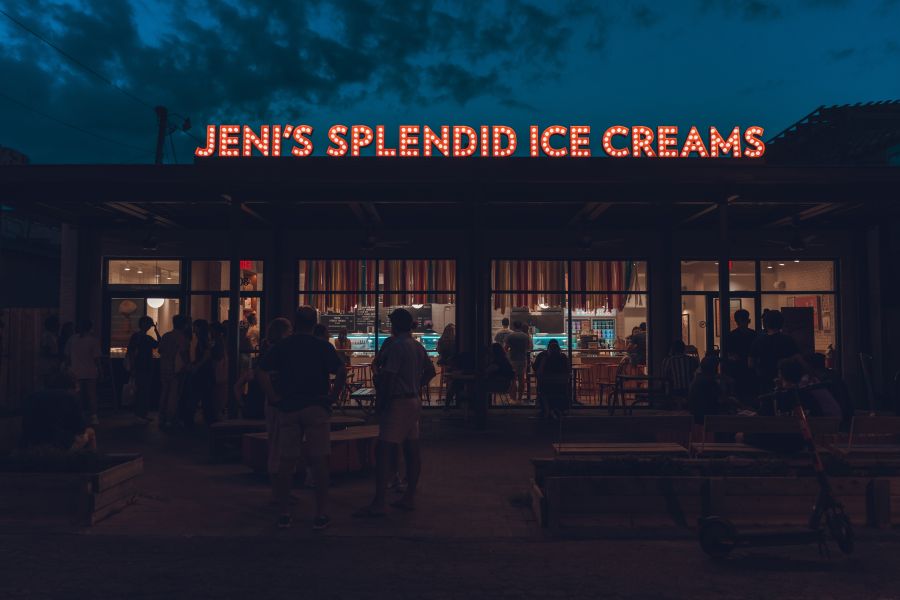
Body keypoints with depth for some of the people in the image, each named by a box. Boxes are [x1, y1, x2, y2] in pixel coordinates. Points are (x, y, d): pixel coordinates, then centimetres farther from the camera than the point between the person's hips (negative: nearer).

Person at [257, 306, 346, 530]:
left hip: (287, 409, 2)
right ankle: (321, 514, 6)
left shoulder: (281, 346, 4)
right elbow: (342, 371, -14)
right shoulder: (323, 346, -1)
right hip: (317, 408, -2)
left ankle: (284, 513, 14)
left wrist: (274, 398, -1)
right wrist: (333, 396, -5)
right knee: (319, 461, 2)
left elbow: (262, 372, -5)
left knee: (286, 462, 8)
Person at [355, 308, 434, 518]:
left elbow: (388, 377, -19)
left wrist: (381, 404, -12)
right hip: (414, 401, 9)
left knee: (383, 451, -9)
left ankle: (378, 504, -11)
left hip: (398, 403, -9)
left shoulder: (396, 347, -14)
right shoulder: (418, 347, 12)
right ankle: (409, 498, 19)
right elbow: (430, 371, 23)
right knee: (411, 450, 12)